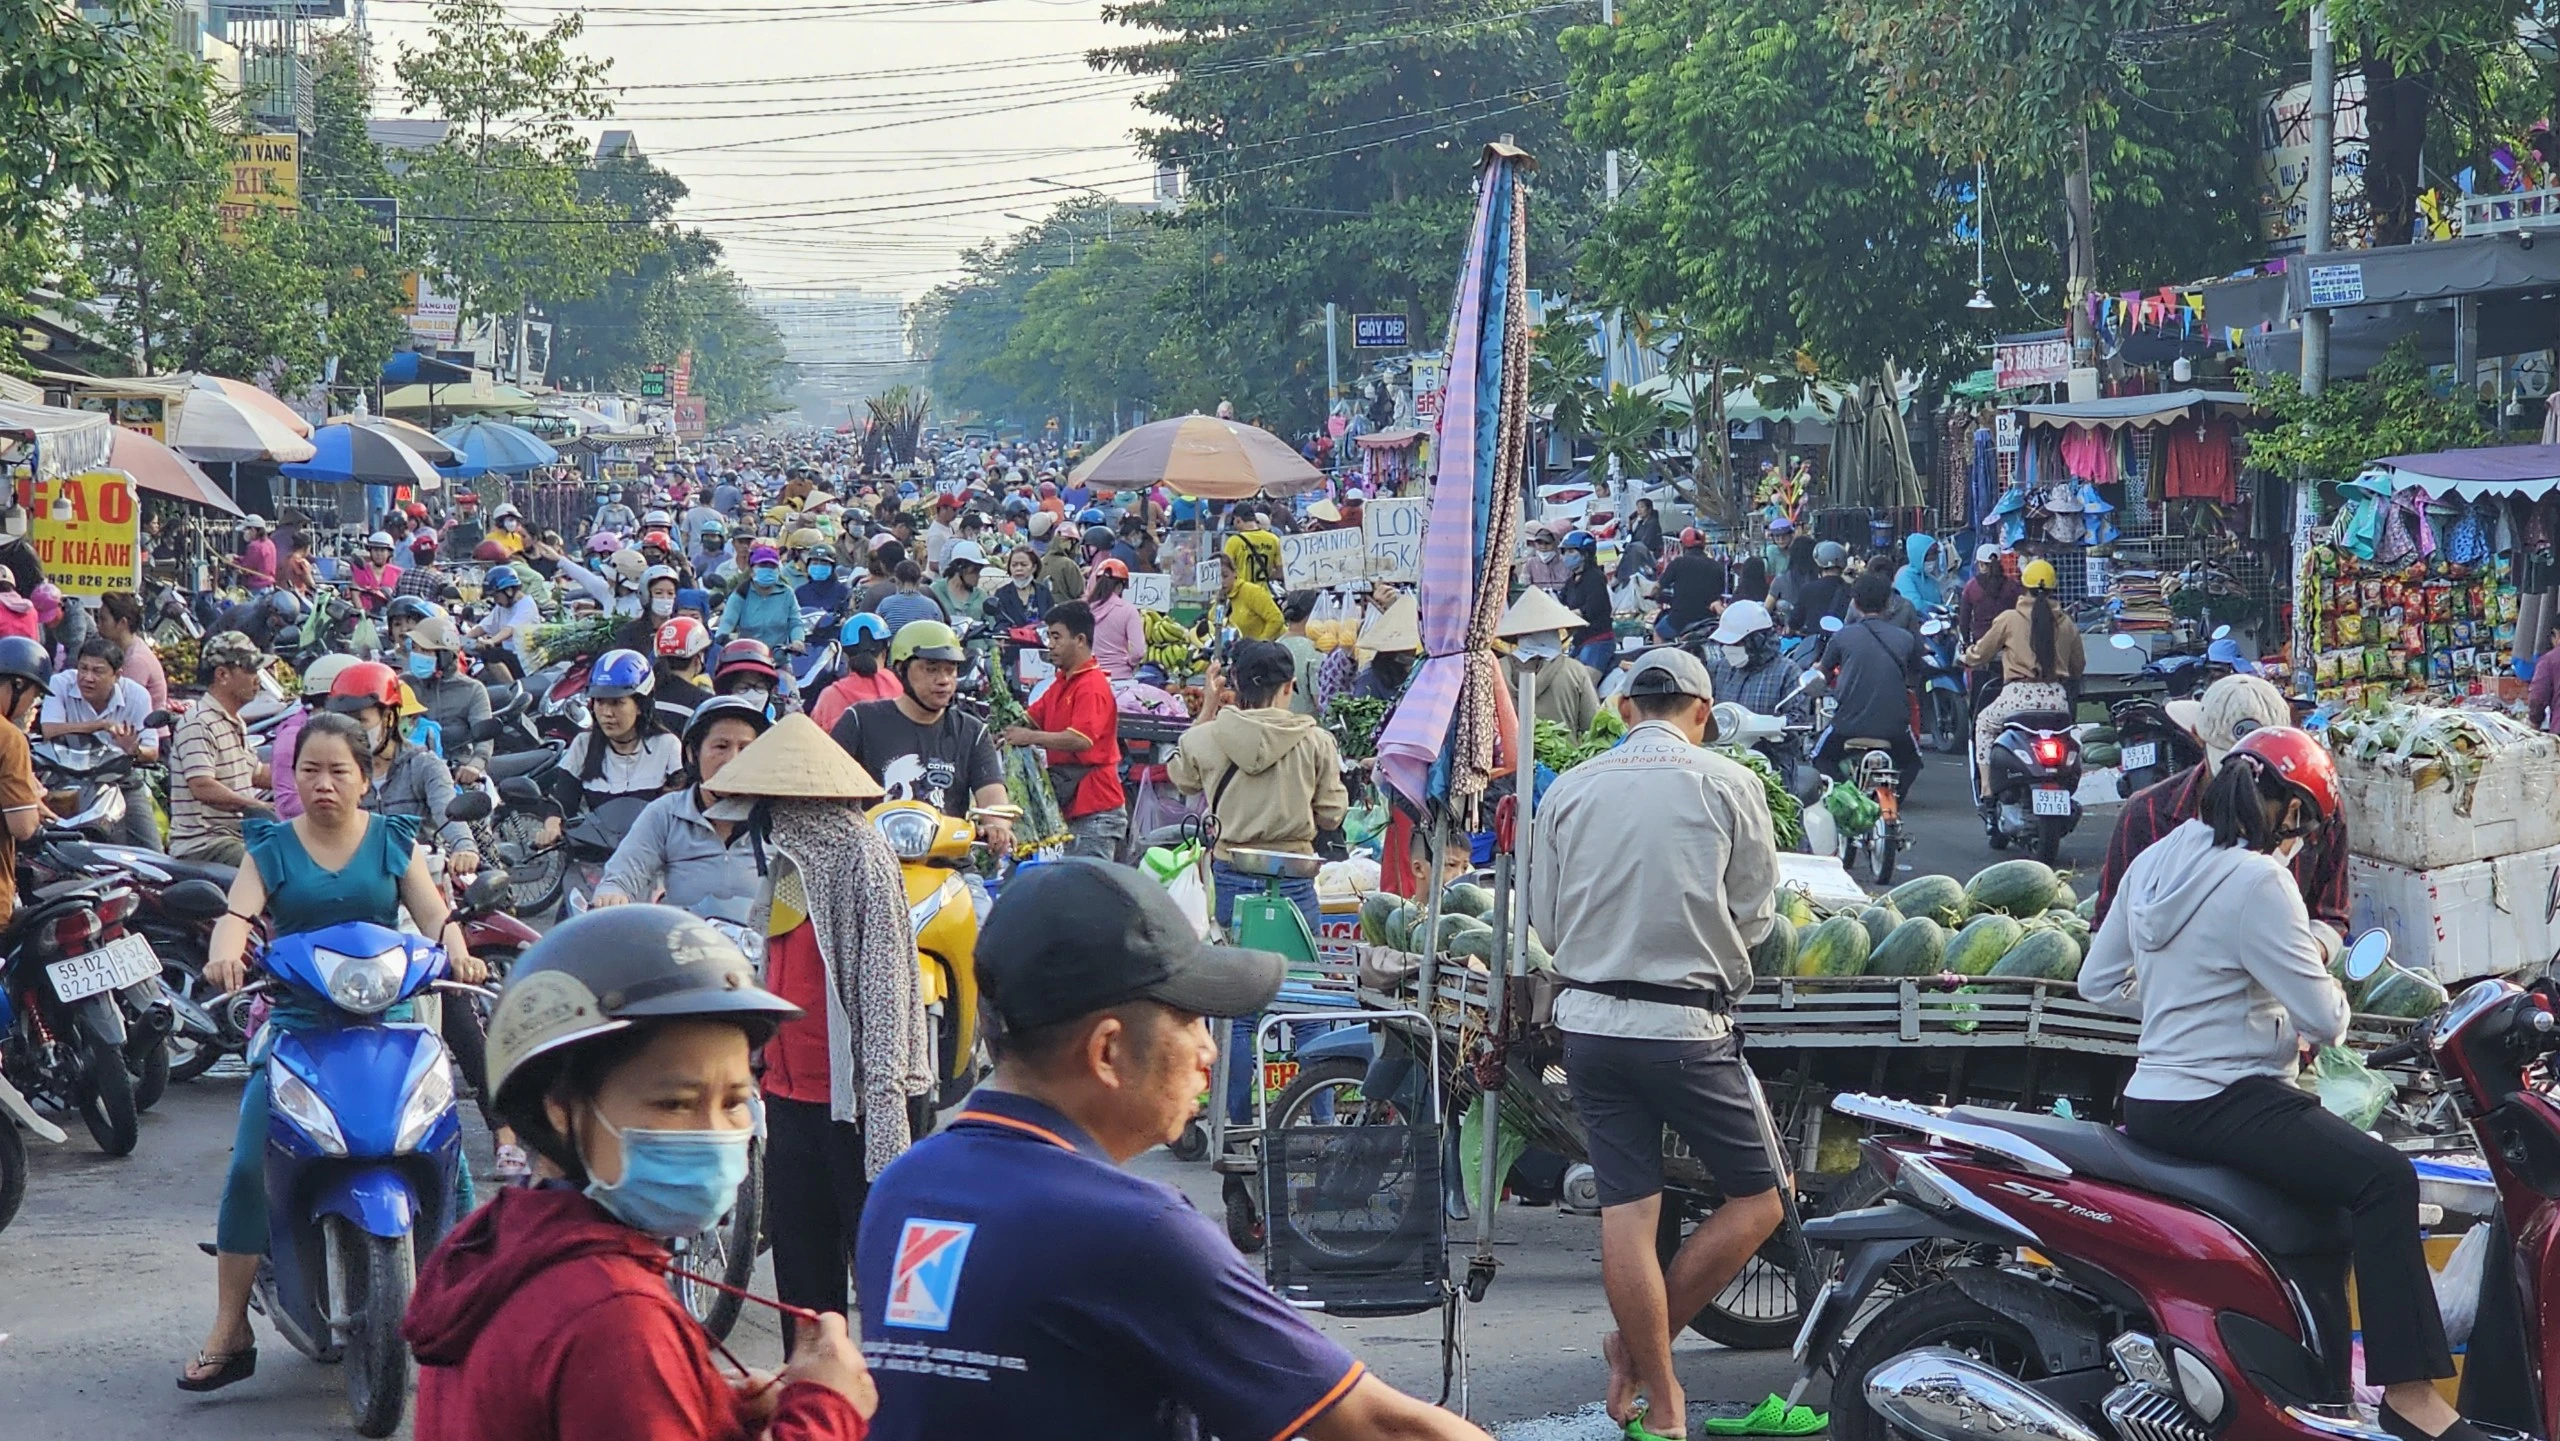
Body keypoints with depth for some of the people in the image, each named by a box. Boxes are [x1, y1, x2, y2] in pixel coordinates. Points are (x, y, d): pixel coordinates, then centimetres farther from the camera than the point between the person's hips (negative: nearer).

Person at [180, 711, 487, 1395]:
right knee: (247, 1166, -15)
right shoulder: (269, 846, 10)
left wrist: (459, 954, -23)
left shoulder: (394, 839, 10)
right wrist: (225, 953, -30)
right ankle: (229, 1333, -9)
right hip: (296, 1024, 0)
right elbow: (237, 912, -6)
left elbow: (434, 914, 0)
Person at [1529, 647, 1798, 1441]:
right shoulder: (1728, 784, -4)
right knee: (1758, 1198, 11)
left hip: (1588, 1018, 4)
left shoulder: (1569, 789, 4)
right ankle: (1643, 1346, 10)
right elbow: (1754, 914, 1)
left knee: (1625, 1211, 7)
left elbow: (1546, 916, 8)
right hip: (1687, 1027, -4)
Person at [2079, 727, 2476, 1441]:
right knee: (2382, 1176, -20)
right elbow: (2324, 1020, -17)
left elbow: (2099, 984, 17)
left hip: (2152, 1100, 10)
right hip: (2220, 1104, -10)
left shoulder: (2152, 862, 10)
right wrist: (2319, 964, 3)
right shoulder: (2255, 881, -16)